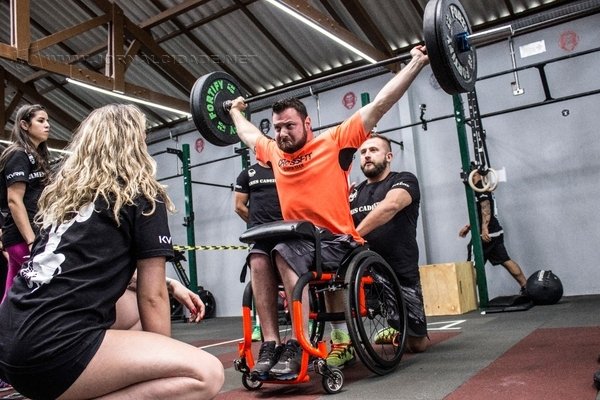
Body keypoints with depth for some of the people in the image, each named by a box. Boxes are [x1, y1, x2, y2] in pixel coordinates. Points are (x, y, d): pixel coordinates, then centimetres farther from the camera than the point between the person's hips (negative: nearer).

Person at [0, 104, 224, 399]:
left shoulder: (63, 193, 19)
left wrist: (170, 285, 28)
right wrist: (164, 366, 13)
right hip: (51, 346, -9)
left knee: (130, 309, 29)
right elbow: (152, 297, 0)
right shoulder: (144, 196, 0)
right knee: (207, 374, -9)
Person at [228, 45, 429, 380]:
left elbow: (380, 104, -2)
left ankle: (298, 345, -28)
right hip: (296, 241, 5)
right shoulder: (274, 152, 12)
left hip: (337, 241, -5)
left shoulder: (335, 142, -3)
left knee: (285, 254, -33)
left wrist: (416, 64, -1)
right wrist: (235, 111, 47)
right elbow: (250, 133, 36)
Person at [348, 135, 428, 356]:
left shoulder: (404, 180, -3)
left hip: (401, 273, -2)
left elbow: (389, 206, -24)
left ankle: (395, 333, 39)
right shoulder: (354, 193, 13)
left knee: (417, 344, 2)